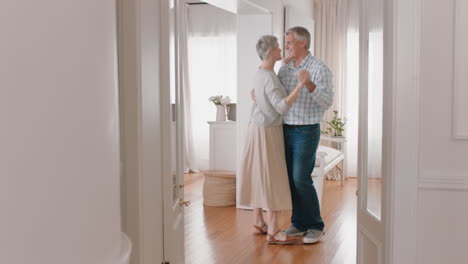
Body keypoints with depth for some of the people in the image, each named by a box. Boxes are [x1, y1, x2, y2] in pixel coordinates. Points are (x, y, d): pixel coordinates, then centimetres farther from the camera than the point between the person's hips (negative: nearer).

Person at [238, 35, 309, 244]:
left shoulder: (260, 73, 6)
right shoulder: (269, 78, -24)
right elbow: (282, 108, -33)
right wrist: (300, 85, -36)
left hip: (258, 128, 10)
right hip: (267, 132, -10)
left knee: (259, 177, 13)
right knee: (273, 180, -8)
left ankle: (259, 222, 20)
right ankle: (273, 232, -7)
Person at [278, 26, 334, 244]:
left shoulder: (319, 68, -9)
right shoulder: (285, 68, 11)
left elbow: (327, 102, -17)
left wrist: (310, 85, -33)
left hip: (306, 132, -7)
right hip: (286, 130, 7)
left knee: (301, 179, -9)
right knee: (290, 179, 7)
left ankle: (316, 226, 5)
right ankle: (299, 223, 19)